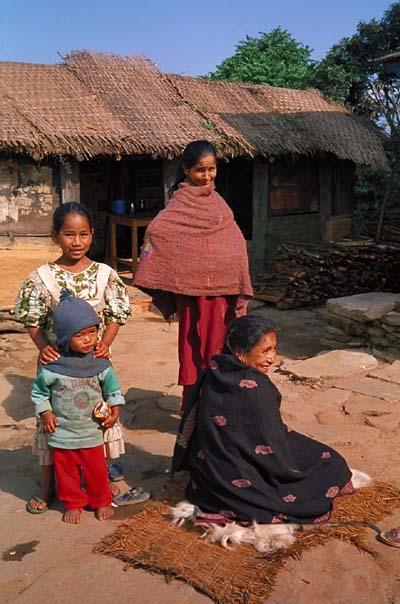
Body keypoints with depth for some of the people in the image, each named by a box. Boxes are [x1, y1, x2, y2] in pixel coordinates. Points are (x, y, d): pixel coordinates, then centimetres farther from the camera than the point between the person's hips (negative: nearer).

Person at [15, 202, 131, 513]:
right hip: (56, 360, 0)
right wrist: (43, 347, -18)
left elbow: (116, 316, -1)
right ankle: (48, 485, 30)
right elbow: (33, 322, -1)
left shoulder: (105, 274, -5)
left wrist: (104, 344, -16)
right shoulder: (42, 277, -7)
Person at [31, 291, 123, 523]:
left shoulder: (100, 364, -10)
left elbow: (113, 388, 3)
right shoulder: (52, 366, -16)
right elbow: (39, 391, -2)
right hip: (62, 435, -1)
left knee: (97, 471, 14)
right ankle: (73, 503, 36)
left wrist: (115, 411, -4)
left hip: (92, 433, 1)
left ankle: (102, 501, 36)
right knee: (67, 472, 15)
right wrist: (45, 413, -10)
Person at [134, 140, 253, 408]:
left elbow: (233, 238, 18)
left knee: (217, 342, 14)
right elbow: (156, 230, -26)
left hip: (221, 284, 7)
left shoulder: (215, 198, 13)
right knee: (197, 345, 0)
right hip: (197, 285, -7)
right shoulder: (183, 199, -11)